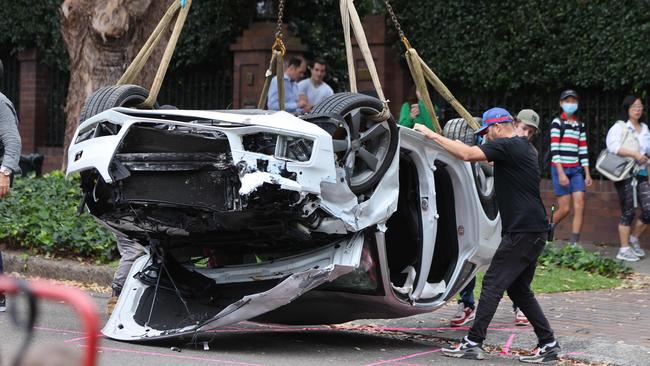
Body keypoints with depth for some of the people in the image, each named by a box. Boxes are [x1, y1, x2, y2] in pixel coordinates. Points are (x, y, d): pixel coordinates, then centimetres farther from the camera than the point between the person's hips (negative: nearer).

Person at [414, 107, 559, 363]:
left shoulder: (507, 146, -12)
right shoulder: (524, 147, 18)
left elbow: (467, 154, -22)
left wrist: (432, 135, -16)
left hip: (522, 231, -10)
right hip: (533, 230, 10)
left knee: (493, 284, -7)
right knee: (519, 289, 15)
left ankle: (473, 343, -6)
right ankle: (548, 344, 15)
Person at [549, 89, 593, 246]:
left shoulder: (580, 125, 13)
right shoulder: (557, 123, -3)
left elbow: (583, 151, 13)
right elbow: (554, 149, -10)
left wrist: (587, 174, 7)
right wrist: (560, 173, -18)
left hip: (576, 170, 5)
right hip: (560, 168, -5)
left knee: (579, 206, -7)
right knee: (565, 208, -6)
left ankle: (574, 243, -6)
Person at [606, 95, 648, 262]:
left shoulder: (644, 129, 17)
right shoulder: (620, 127, -5)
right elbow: (613, 146, -19)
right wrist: (634, 154, -24)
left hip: (641, 174, 6)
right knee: (628, 212, -4)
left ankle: (634, 239, 22)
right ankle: (624, 249, 5)